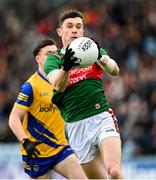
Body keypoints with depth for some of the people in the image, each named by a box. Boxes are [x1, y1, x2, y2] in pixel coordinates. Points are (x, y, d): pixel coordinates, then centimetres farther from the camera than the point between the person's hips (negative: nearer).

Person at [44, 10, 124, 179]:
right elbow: (58, 86, -16)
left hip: (102, 117, 0)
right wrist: (65, 66, -38)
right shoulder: (54, 59, 5)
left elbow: (115, 71, -10)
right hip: (75, 125, 1)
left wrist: (100, 57, -32)